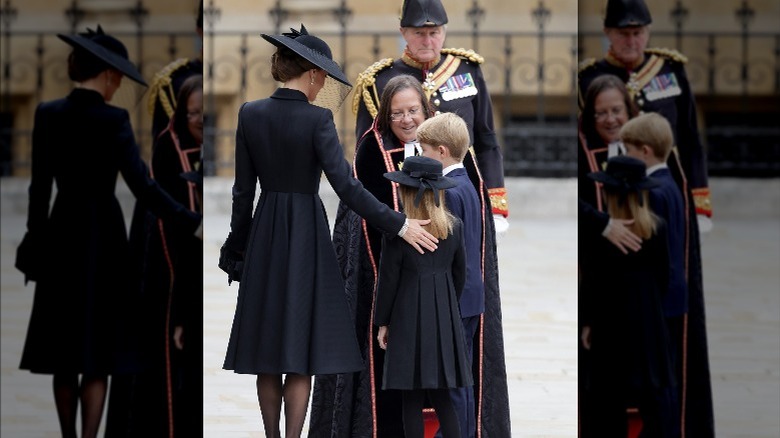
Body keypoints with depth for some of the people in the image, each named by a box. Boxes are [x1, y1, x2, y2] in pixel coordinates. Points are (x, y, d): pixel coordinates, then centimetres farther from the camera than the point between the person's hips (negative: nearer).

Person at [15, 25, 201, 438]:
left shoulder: (47, 114, 0)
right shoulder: (113, 120, -13)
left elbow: (40, 186, 4)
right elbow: (142, 185, -18)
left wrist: (35, 242, 11)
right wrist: (191, 223, -15)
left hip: (61, 233, 4)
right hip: (103, 237, -4)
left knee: (64, 356, 11)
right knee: (98, 356, 1)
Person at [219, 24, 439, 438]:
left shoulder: (250, 114, -1)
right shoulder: (317, 119, -14)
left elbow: (243, 190, 4)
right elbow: (346, 185, -18)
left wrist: (238, 245, 14)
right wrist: (399, 224, -14)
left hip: (264, 235, 4)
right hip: (306, 234, -4)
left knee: (268, 351, 12)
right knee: (301, 357, 1)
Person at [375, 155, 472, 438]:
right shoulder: (454, 227, 0)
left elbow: (388, 279, -8)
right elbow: (459, 274, 9)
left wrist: (382, 322, 2)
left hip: (408, 317, -5)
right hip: (445, 316, 5)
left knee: (412, 398, 1)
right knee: (441, 397, 11)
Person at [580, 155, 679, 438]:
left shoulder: (597, 231, -13)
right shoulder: (658, 228, -4)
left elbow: (590, 281, -10)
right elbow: (663, 277, 2)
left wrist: (586, 322, -1)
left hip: (610, 319, -2)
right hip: (649, 319, 2)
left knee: (607, 392, 7)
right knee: (655, 388, 7)